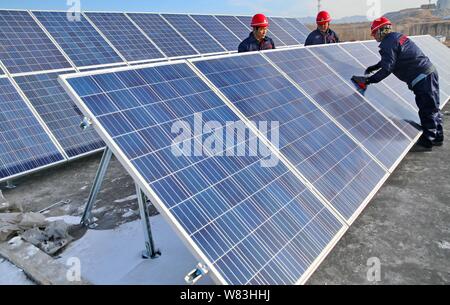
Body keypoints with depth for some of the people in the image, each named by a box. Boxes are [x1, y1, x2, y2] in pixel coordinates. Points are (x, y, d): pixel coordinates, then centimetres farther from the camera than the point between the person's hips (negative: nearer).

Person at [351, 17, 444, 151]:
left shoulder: (388, 43, -14)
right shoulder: (397, 36, 16)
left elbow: (387, 68, -20)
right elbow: (390, 59, 29)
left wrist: (369, 80, -17)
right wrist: (375, 67, 30)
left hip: (422, 78, -10)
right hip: (430, 73, 10)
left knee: (427, 111, -1)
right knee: (432, 108, 18)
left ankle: (427, 142, 8)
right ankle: (437, 137, 30)